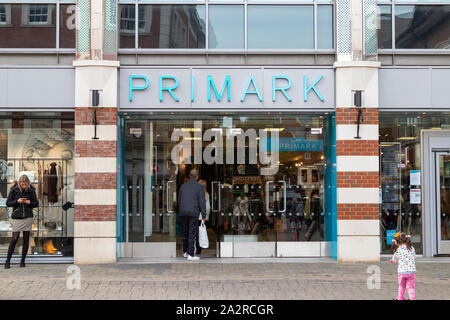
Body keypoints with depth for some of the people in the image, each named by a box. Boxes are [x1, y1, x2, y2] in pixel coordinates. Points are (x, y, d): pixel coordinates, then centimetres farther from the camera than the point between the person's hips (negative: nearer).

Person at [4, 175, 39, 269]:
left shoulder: (31, 190, 1)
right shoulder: (14, 190, -2)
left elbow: (36, 204, 7)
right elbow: (8, 203, 0)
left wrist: (29, 202, -13)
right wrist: (17, 201, -16)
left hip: (28, 217, 2)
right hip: (17, 217, -1)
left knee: (26, 239, 3)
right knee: (14, 238, -6)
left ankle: (23, 260, 13)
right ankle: (8, 260, 5)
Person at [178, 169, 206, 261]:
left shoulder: (183, 186, 10)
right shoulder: (199, 187, -3)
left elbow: (179, 201, 14)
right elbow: (202, 202, -6)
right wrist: (204, 216, -4)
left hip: (183, 212, 4)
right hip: (193, 213, -4)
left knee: (184, 233, 14)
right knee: (192, 234, -2)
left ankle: (185, 252, 24)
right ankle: (191, 255, -3)